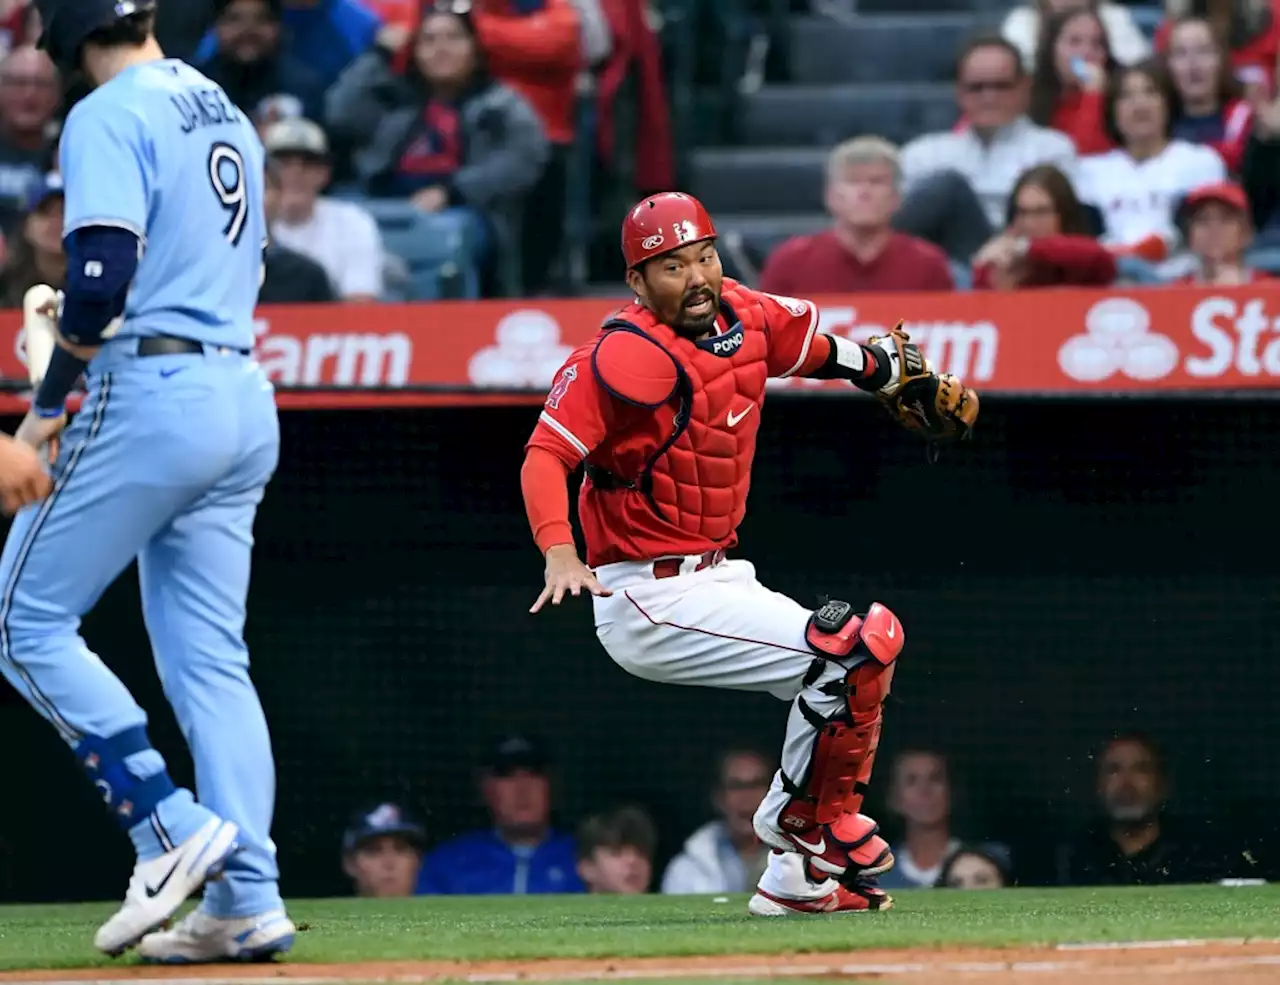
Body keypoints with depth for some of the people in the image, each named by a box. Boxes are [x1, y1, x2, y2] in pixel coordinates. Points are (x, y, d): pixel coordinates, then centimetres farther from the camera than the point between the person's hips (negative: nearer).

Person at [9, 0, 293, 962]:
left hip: (149, 394, -8)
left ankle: (172, 826, -10)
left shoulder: (107, 118, -8)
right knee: (210, 657, 7)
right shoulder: (227, 117, 18)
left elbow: (104, 273, -19)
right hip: (246, 402, 8)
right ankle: (247, 900, -1)